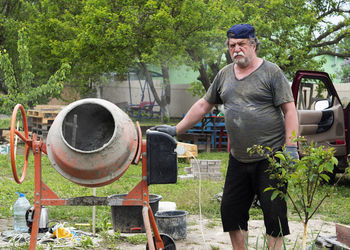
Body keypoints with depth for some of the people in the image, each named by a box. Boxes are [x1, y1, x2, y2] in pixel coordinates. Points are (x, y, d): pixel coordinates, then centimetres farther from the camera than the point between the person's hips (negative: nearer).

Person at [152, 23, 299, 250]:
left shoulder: (271, 72, -3)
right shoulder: (225, 74, 13)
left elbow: (289, 111, -7)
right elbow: (203, 105, 21)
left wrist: (291, 147, -14)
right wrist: (176, 130, 19)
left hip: (269, 157, -6)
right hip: (238, 159, 6)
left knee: (273, 212, -3)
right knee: (231, 211, 8)